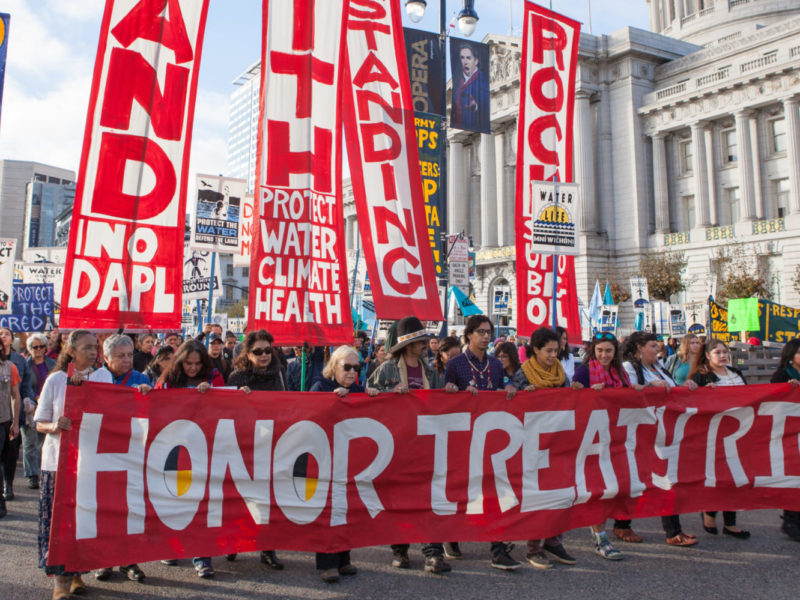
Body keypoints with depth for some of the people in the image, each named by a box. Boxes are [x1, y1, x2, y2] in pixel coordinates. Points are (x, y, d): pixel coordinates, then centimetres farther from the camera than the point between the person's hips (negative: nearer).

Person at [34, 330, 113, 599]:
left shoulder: (103, 377, 5)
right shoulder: (56, 380, 2)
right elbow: (39, 422, 3)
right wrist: (54, 427, -19)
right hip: (59, 457, -1)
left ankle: (75, 571, 21)